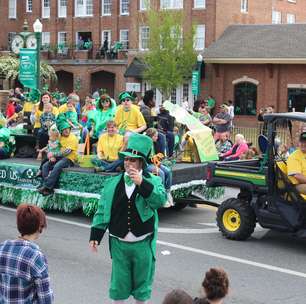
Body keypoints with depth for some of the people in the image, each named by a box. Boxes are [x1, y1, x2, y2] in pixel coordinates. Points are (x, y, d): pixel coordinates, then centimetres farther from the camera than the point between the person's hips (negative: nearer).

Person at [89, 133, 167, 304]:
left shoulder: (153, 181, -3)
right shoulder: (113, 184, 3)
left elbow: (161, 200, -22)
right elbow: (102, 211, 6)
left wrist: (142, 183, -28)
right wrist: (95, 236, 2)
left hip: (143, 244, -1)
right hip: (119, 244, 2)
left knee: (142, 282, 12)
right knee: (119, 283, 9)